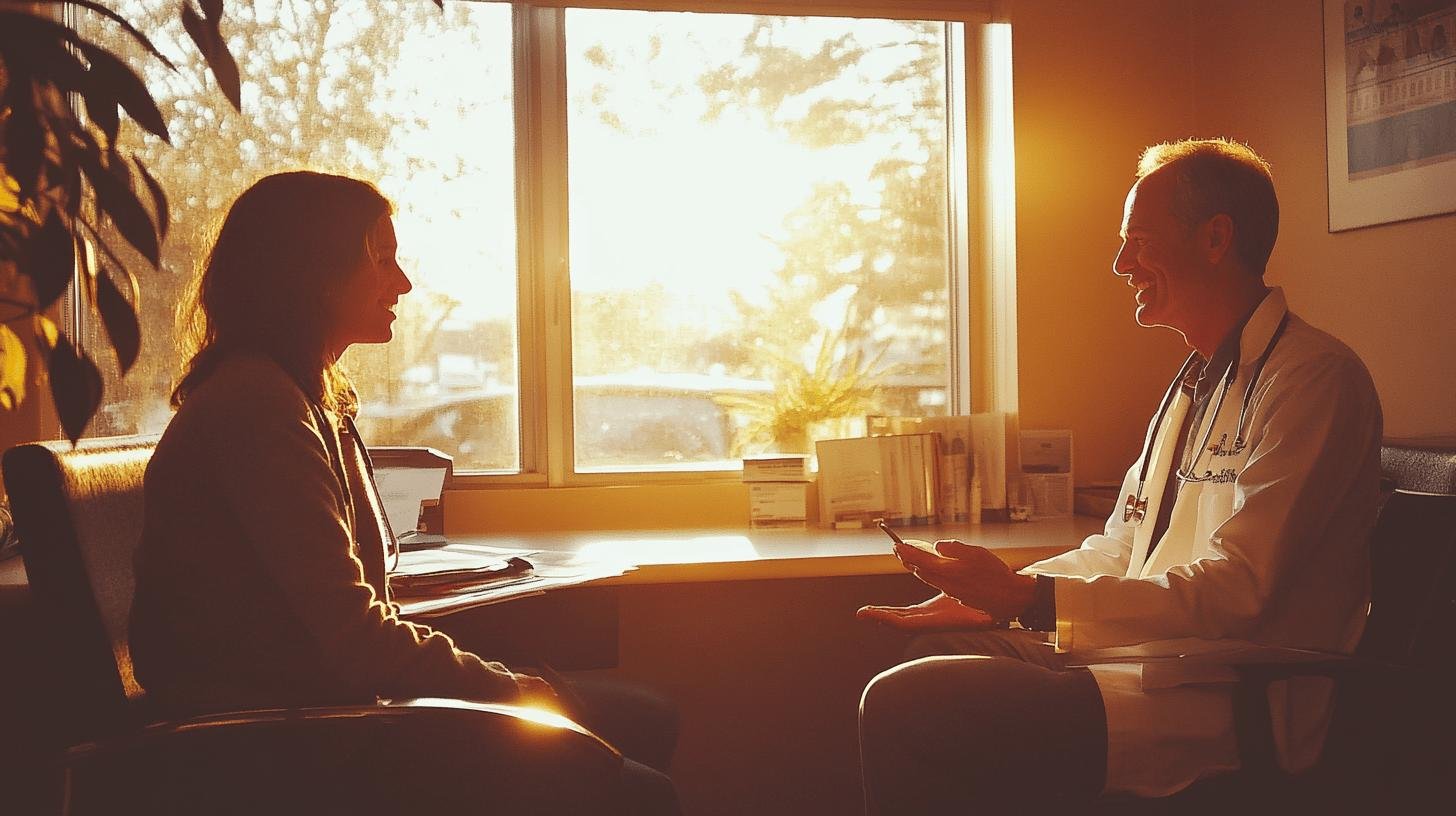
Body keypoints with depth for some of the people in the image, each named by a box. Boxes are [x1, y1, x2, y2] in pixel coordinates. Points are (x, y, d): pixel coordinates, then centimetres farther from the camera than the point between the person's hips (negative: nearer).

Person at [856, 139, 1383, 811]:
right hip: (1149, 656, 10)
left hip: (1226, 705, -10)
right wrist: (987, 597, 4)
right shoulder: (1196, 382, 20)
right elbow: (1118, 550, 20)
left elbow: (1237, 591, -21)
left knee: (905, 707, -22)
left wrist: (1031, 598, -26)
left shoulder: (1315, 378, -12)